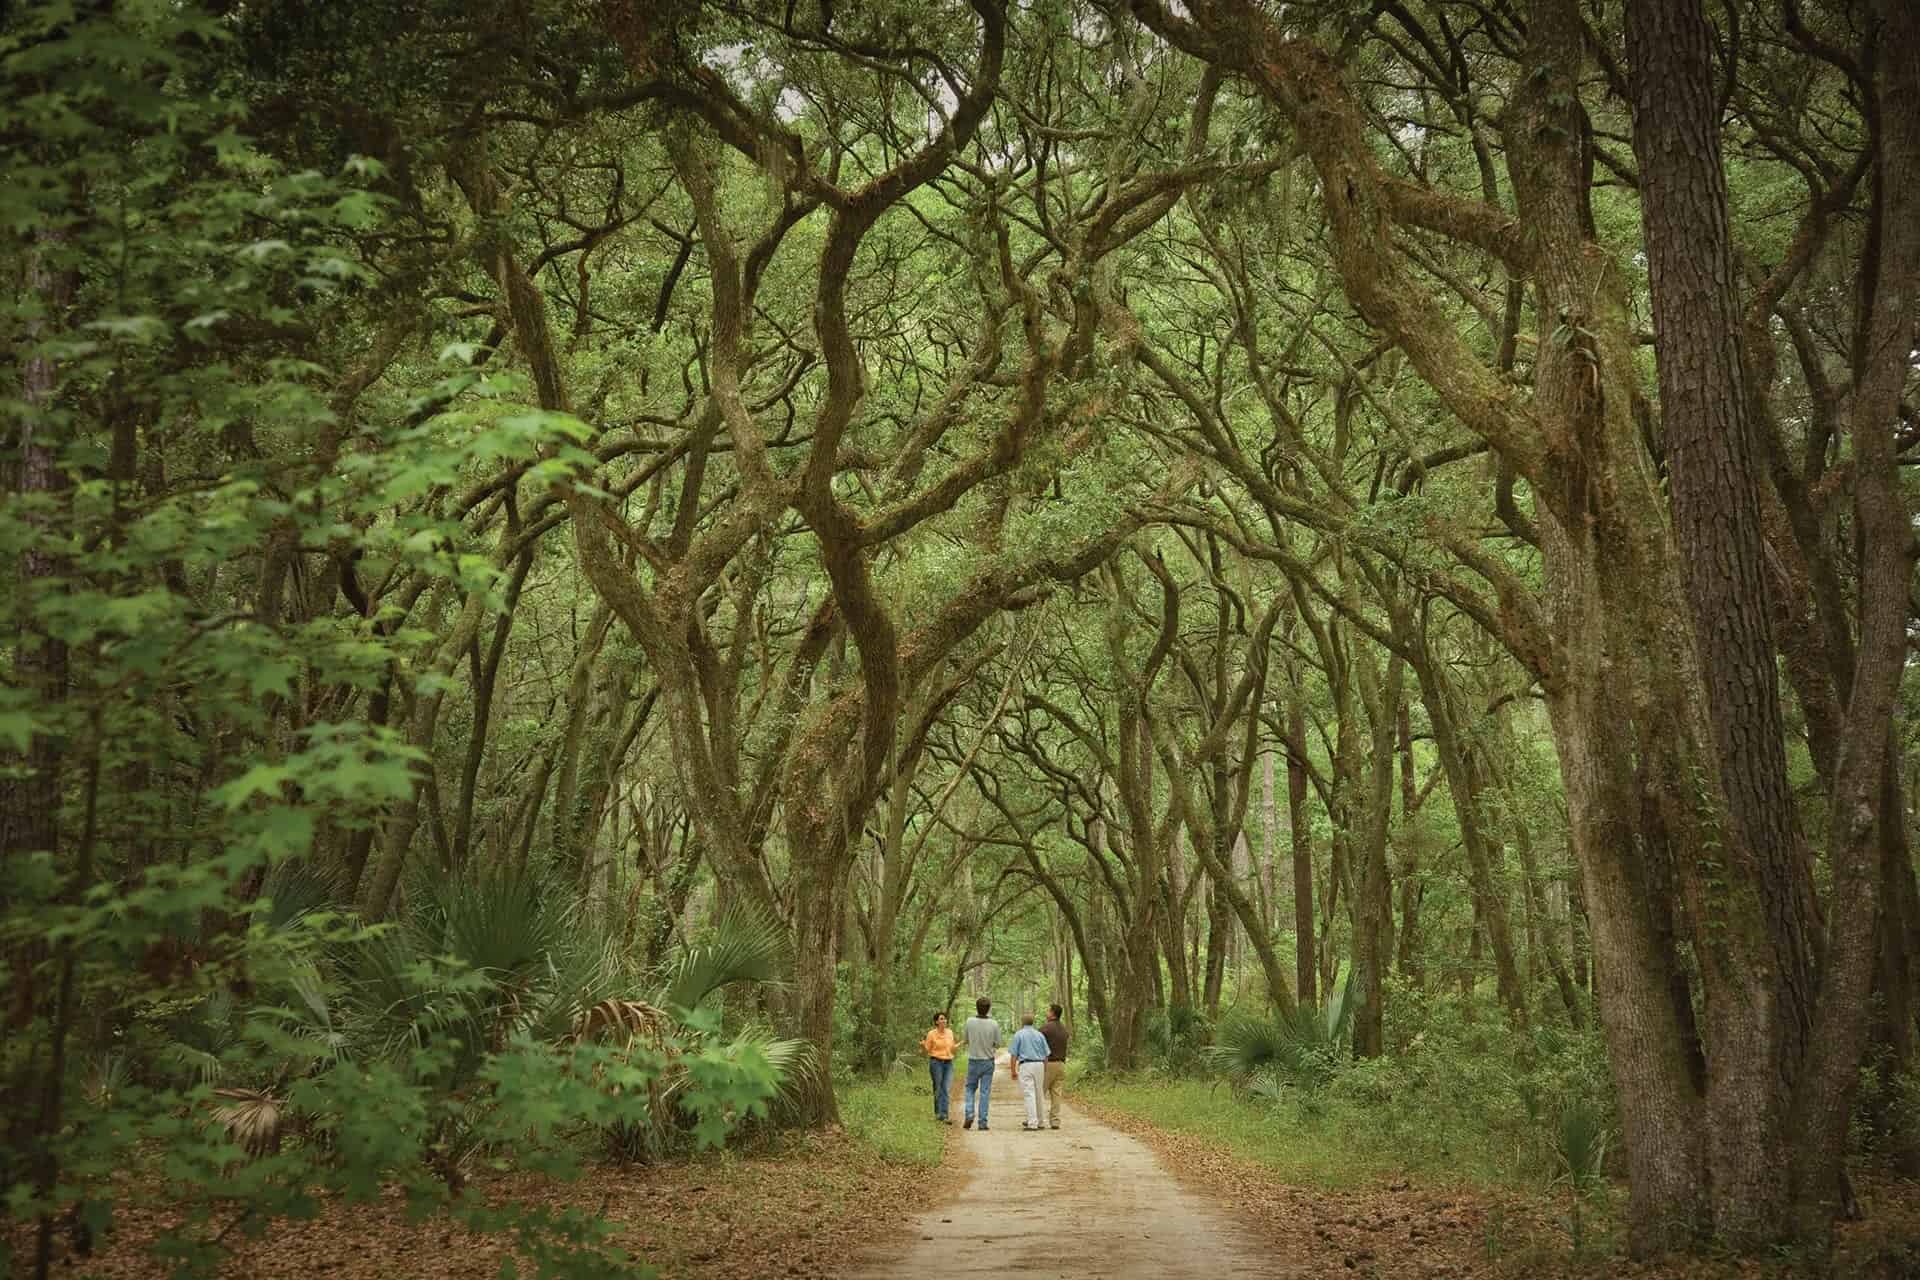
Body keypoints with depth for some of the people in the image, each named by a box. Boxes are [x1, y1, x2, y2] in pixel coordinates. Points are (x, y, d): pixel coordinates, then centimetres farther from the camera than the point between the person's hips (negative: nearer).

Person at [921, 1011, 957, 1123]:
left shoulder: (950, 1032, 8)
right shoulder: (931, 1034, -4)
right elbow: (927, 1050, 0)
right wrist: (922, 1045, -19)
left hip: (948, 1063, 3)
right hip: (936, 1062, -3)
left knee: (947, 1090, -7)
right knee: (938, 1089, 4)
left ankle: (944, 1116, -11)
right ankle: (938, 1113, 19)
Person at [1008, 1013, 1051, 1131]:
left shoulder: (1018, 1034, 3)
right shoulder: (1040, 1035, 12)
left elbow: (1014, 1055, -2)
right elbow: (1045, 1055, 10)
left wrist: (1013, 1070, 2)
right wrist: (1045, 1071, 16)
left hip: (1025, 1065, -4)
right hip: (1039, 1065, 4)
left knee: (1029, 1094, -8)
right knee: (1038, 1094, 14)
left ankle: (1033, 1123, -15)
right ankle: (1038, 1121, 22)